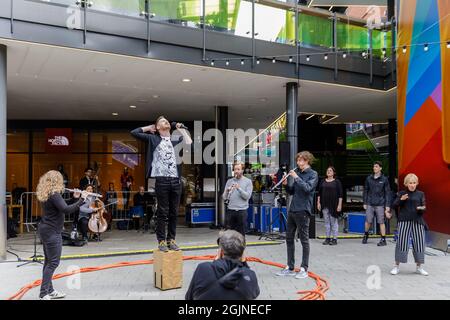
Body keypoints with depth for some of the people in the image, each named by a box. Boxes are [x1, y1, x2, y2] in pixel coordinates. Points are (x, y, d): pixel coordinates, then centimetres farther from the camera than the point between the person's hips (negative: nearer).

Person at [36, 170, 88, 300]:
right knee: (53, 262, -6)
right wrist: (81, 199, -24)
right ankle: (43, 294, -5)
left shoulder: (46, 194, 10)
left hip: (46, 230, 10)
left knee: (48, 261, 14)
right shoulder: (54, 194, -19)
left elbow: (61, 206, 18)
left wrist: (74, 198, 11)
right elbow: (66, 210, -30)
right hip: (52, 232, -10)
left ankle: (50, 291, 23)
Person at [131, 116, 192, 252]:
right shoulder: (153, 139, 8)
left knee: (173, 212, 8)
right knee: (162, 212, 1)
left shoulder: (176, 140, 16)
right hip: (162, 180, -3)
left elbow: (189, 144, -1)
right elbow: (134, 132, 5)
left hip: (176, 180, 3)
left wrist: (181, 129, 10)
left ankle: (171, 239, 17)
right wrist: (149, 128, 14)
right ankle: (161, 241, 9)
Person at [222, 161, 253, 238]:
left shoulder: (248, 181, 2)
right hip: (230, 210, 2)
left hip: (242, 211, -2)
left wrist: (239, 188, -20)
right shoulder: (229, 181, 10)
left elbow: (247, 196, -9)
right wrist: (227, 190, -14)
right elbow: (224, 197, 5)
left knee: (241, 234, 4)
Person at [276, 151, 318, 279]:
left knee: (304, 239, 0)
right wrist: (286, 184, 2)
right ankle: (290, 268, 19)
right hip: (292, 209, 8)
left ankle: (304, 269, 7)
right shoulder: (298, 174, 15)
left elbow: (307, 188, -20)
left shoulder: (313, 174, -4)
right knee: (289, 238, 10)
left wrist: (296, 177, -18)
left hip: (303, 210, -7)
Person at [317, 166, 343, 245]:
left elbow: (340, 195, -4)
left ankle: (334, 239, 6)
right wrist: (318, 203, 5)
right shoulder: (323, 182, 10)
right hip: (325, 205, 4)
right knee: (327, 222, 8)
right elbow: (319, 193, 13)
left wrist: (339, 205, -10)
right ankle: (328, 238, 15)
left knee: (334, 222, 0)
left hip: (334, 205, -4)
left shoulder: (337, 182, 0)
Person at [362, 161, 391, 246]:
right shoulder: (369, 178, 5)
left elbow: (387, 193, -1)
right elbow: (365, 191, 9)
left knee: (381, 222, 1)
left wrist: (388, 205, -5)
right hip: (370, 204, 2)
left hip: (380, 204, -2)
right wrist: (365, 203, 6)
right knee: (368, 221, 5)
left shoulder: (384, 179, -1)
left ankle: (383, 239, 10)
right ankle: (366, 235, 28)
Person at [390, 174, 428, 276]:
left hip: (417, 221, 2)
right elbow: (394, 205, 1)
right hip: (404, 221, -1)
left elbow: (424, 207, 6)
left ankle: (419, 267, 20)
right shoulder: (401, 193, 4)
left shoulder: (420, 194, 7)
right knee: (402, 242, -2)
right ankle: (397, 266, 8)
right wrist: (401, 199, -17)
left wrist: (422, 208, -18)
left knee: (419, 242, 4)